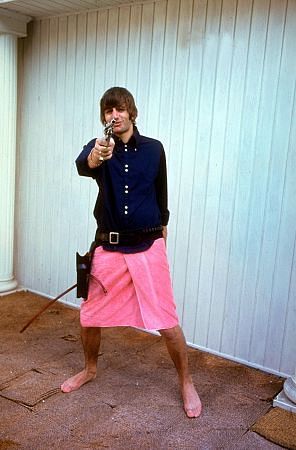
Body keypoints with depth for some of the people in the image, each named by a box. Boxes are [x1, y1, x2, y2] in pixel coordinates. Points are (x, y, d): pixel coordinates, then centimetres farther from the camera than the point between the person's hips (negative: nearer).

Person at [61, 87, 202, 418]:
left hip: (148, 247, -1)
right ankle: (90, 370, 38)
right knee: (89, 317, 10)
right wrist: (95, 157, -49)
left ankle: (186, 384, 20)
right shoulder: (98, 147, -1)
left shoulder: (154, 149, 2)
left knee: (167, 322, -2)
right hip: (108, 248, 1)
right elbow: (82, 165, -25)